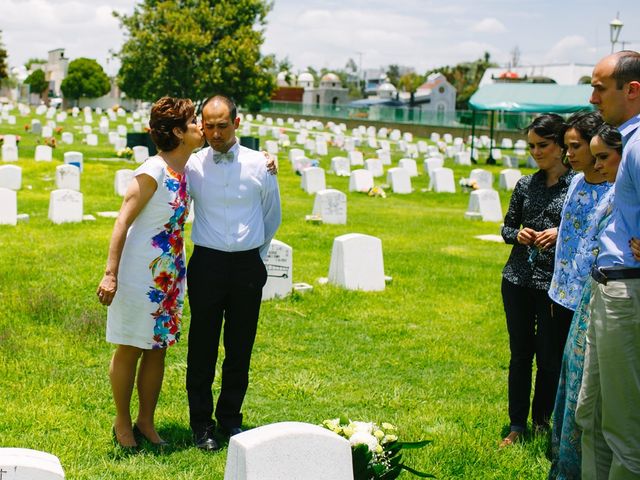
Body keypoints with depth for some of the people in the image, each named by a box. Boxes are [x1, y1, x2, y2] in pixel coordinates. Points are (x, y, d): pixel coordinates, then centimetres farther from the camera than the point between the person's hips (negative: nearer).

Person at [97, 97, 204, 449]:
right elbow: (122, 222, -17)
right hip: (140, 272, -8)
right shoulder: (153, 172, -16)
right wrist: (110, 274, -23)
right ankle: (122, 424, 19)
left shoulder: (187, 171, 5)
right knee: (129, 349, 5)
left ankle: (146, 422, 25)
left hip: (169, 275, 8)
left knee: (158, 348, 13)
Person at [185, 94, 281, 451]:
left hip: (248, 265, 1)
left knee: (240, 348, 9)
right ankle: (202, 423, 17)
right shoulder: (192, 165, -2)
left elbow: (272, 217, 15)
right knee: (203, 347, 4)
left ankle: (231, 419, 24)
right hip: (206, 264, -1)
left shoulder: (260, 165, 1)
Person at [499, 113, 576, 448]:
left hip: (556, 282, -3)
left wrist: (561, 234, -19)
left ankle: (541, 420, 25)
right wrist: (517, 235, -6)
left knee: (550, 357, 5)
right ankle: (517, 425, 19)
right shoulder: (526, 185, 8)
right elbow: (507, 226, 15)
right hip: (519, 280, 3)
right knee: (520, 354, 9)